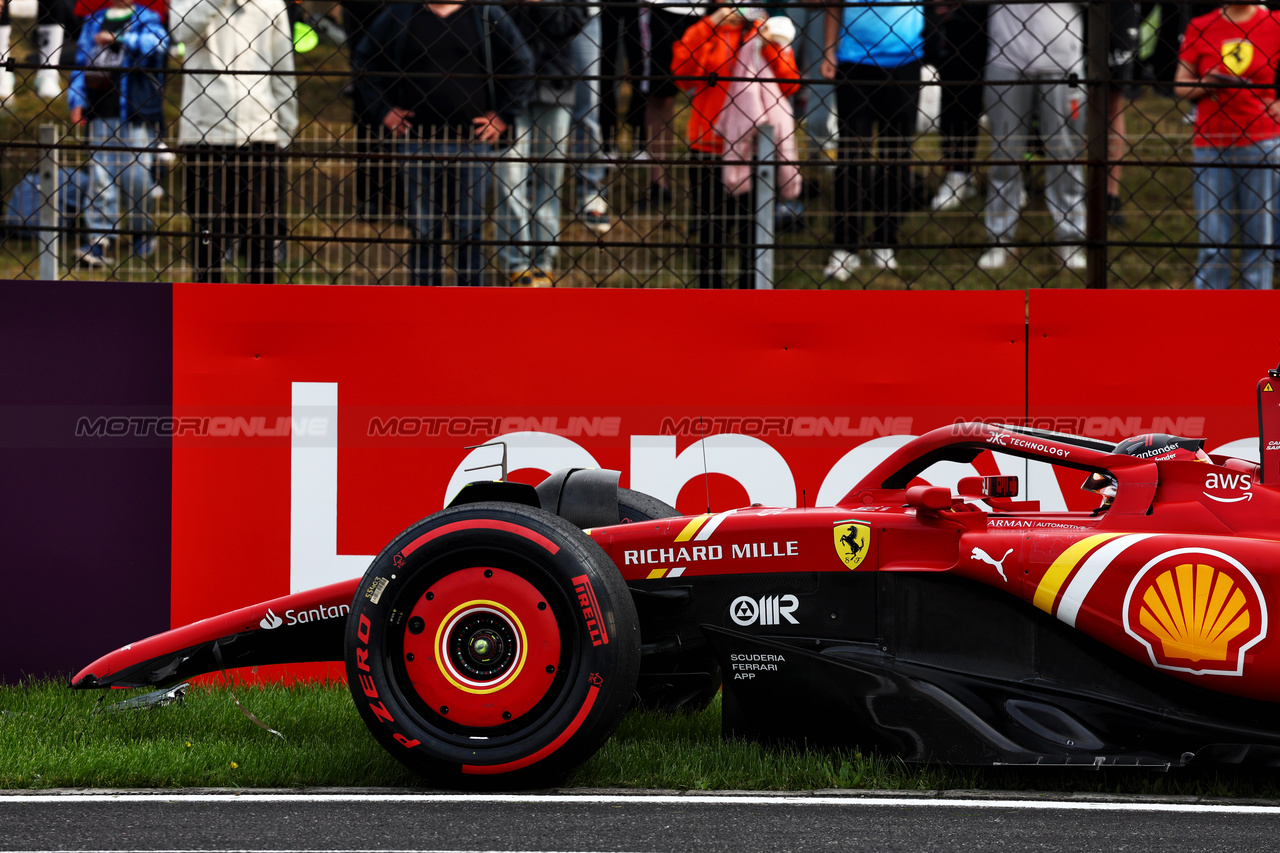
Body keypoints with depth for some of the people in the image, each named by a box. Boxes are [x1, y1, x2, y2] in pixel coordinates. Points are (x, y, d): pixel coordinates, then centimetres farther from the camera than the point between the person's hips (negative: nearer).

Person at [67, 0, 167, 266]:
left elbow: (155, 43, -16)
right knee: (100, 176, -1)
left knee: (136, 175, -4)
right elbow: (81, 62, 18)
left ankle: (142, 233, 17)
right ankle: (99, 242, -1)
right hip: (101, 114, 3)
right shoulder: (94, 22, 16)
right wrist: (77, 101, 9)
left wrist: (117, 38, -19)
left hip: (137, 113, -3)